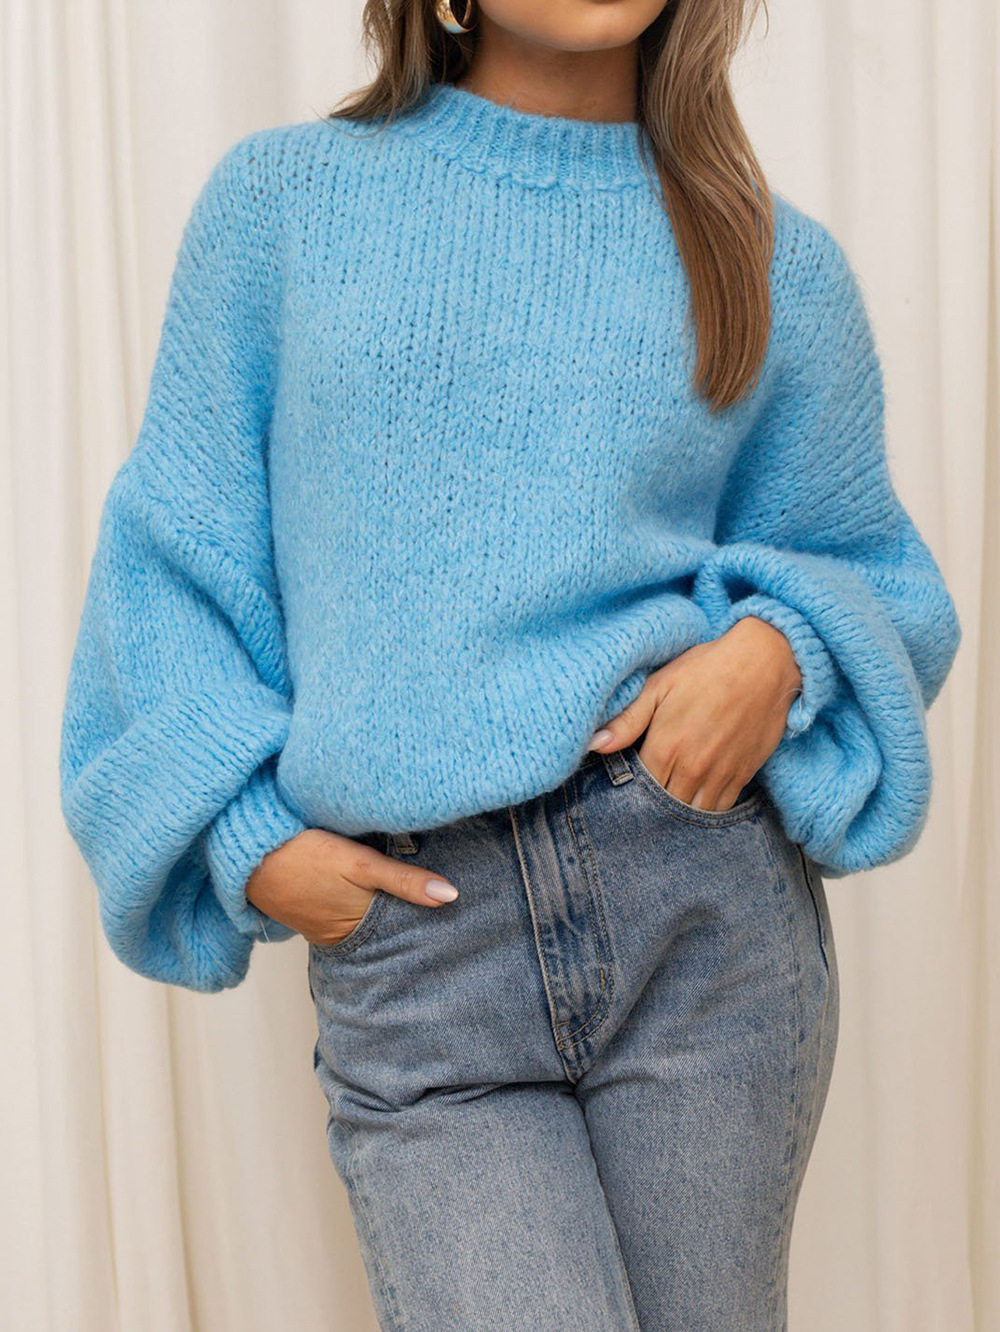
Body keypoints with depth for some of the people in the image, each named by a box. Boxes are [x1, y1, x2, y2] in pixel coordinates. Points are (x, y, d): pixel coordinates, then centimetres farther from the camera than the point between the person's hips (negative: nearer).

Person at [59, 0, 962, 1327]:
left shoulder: (782, 263, 9)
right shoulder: (281, 197, 8)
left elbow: (870, 571, 17)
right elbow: (174, 552, 9)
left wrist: (782, 646, -6)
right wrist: (248, 831, -3)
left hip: (702, 885, 2)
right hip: (408, 939, -1)